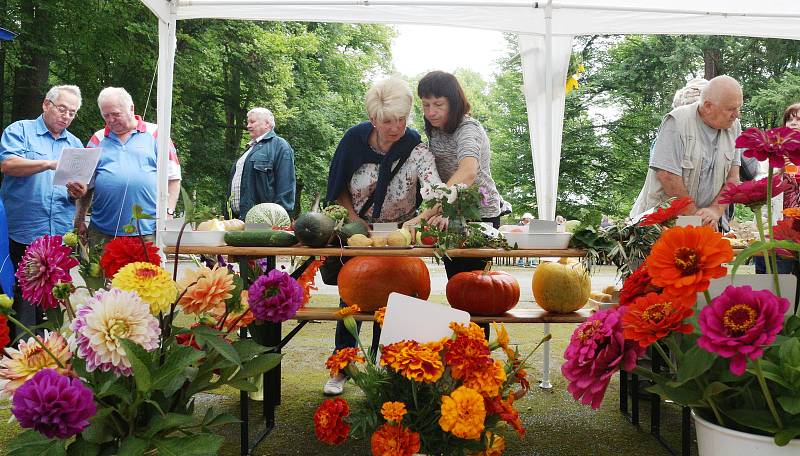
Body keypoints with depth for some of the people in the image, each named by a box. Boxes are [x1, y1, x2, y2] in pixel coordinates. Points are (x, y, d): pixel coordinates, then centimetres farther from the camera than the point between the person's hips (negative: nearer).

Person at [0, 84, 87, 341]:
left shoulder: (75, 144, 18)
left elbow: (83, 189, 16)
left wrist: (79, 192, -7)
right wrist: (50, 164, -21)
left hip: (63, 235, 4)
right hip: (24, 233, -4)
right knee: (25, 297, 1)